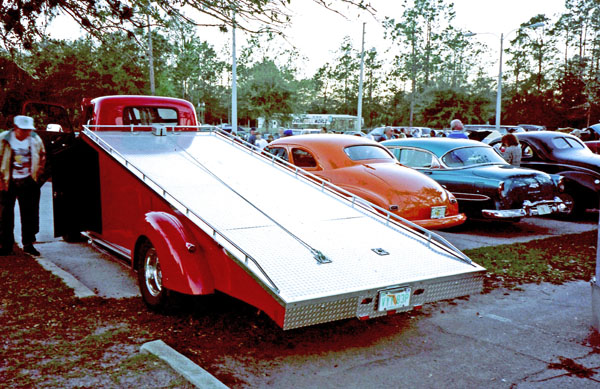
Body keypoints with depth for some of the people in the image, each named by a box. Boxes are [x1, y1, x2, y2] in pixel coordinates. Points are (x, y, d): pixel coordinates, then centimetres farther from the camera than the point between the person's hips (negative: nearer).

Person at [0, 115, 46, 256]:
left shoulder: (36, 140, 1)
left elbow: (42, 158, 16)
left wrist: (38, 176, 10)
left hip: (29, 182, 2)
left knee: (30, 214, 5)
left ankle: (28, 244, 16)